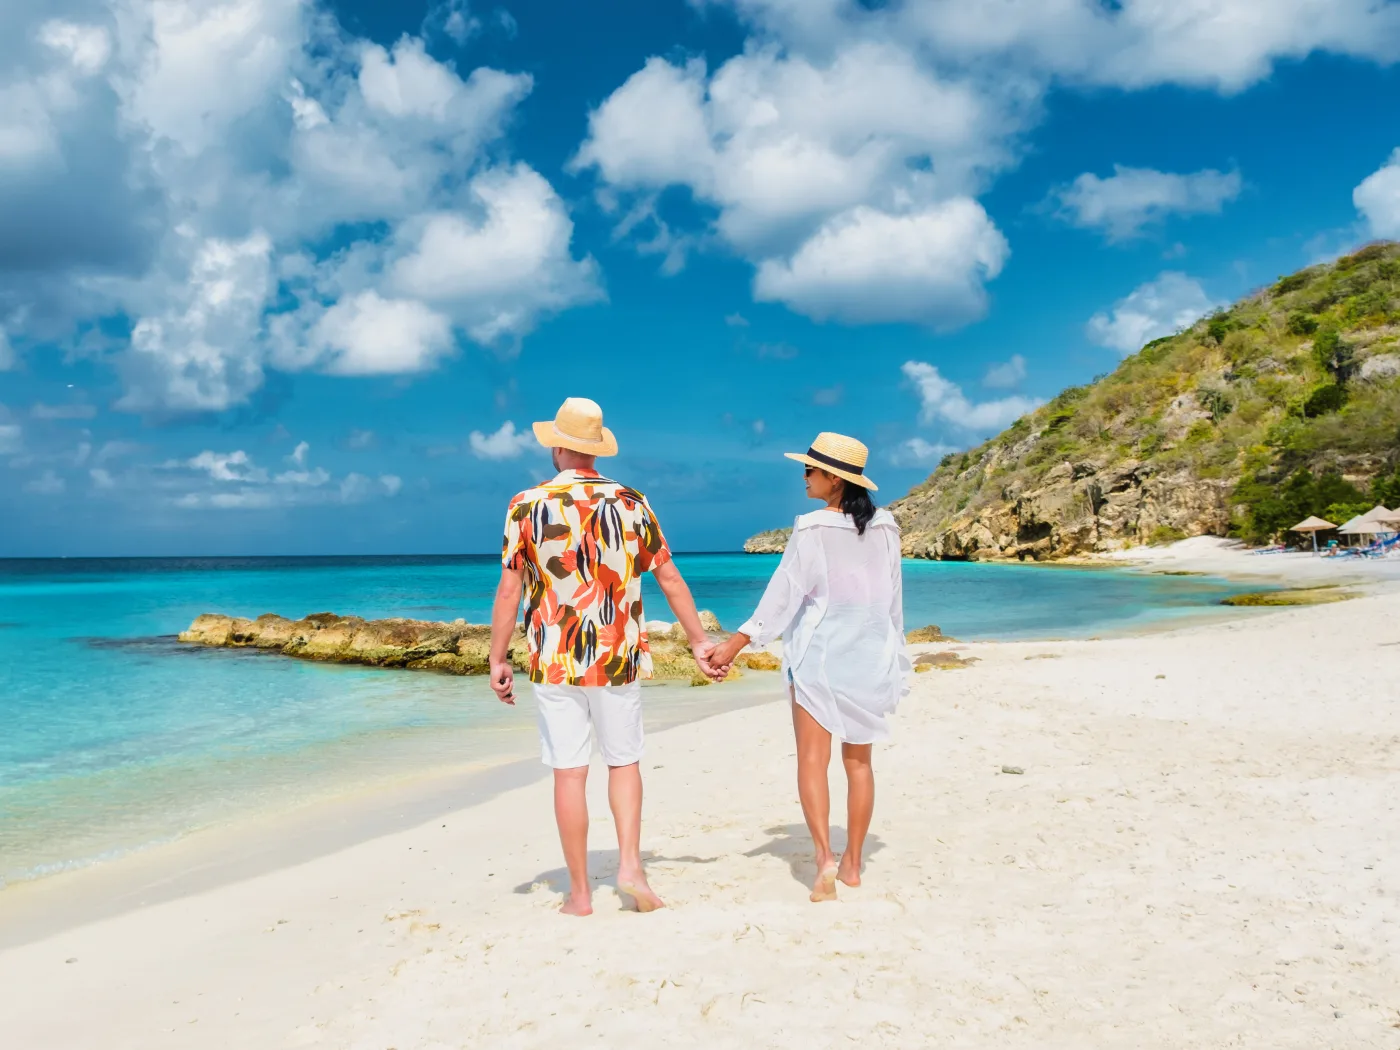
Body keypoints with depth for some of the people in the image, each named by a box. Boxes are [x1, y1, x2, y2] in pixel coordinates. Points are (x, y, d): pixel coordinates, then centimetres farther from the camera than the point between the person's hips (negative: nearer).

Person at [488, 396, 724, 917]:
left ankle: (580, 892, 11)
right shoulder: (632, 503, 2)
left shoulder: (527, 506, -4)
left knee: (569, 772, 5)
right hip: (619, 658, 1)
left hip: (555, 661, -1)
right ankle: (630, 865, 3)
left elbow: (509, 590, -6)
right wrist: (699, 642, 13)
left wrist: (498, 660, 2)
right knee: (624, 761, 17)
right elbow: (670, 580, 5)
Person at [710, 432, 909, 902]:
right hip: (871, 652, 5)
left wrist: (738, 642, -4)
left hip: (820, 652, -5)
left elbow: (785, 592, -11)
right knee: (859, 761, 12)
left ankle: (825, 857, -14)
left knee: (812, 760, 0)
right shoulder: (885, 528, 2)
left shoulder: (813, 528, -12)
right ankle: (852, 863, 18)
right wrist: (894, 658, 19)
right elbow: (893, 599, 8)